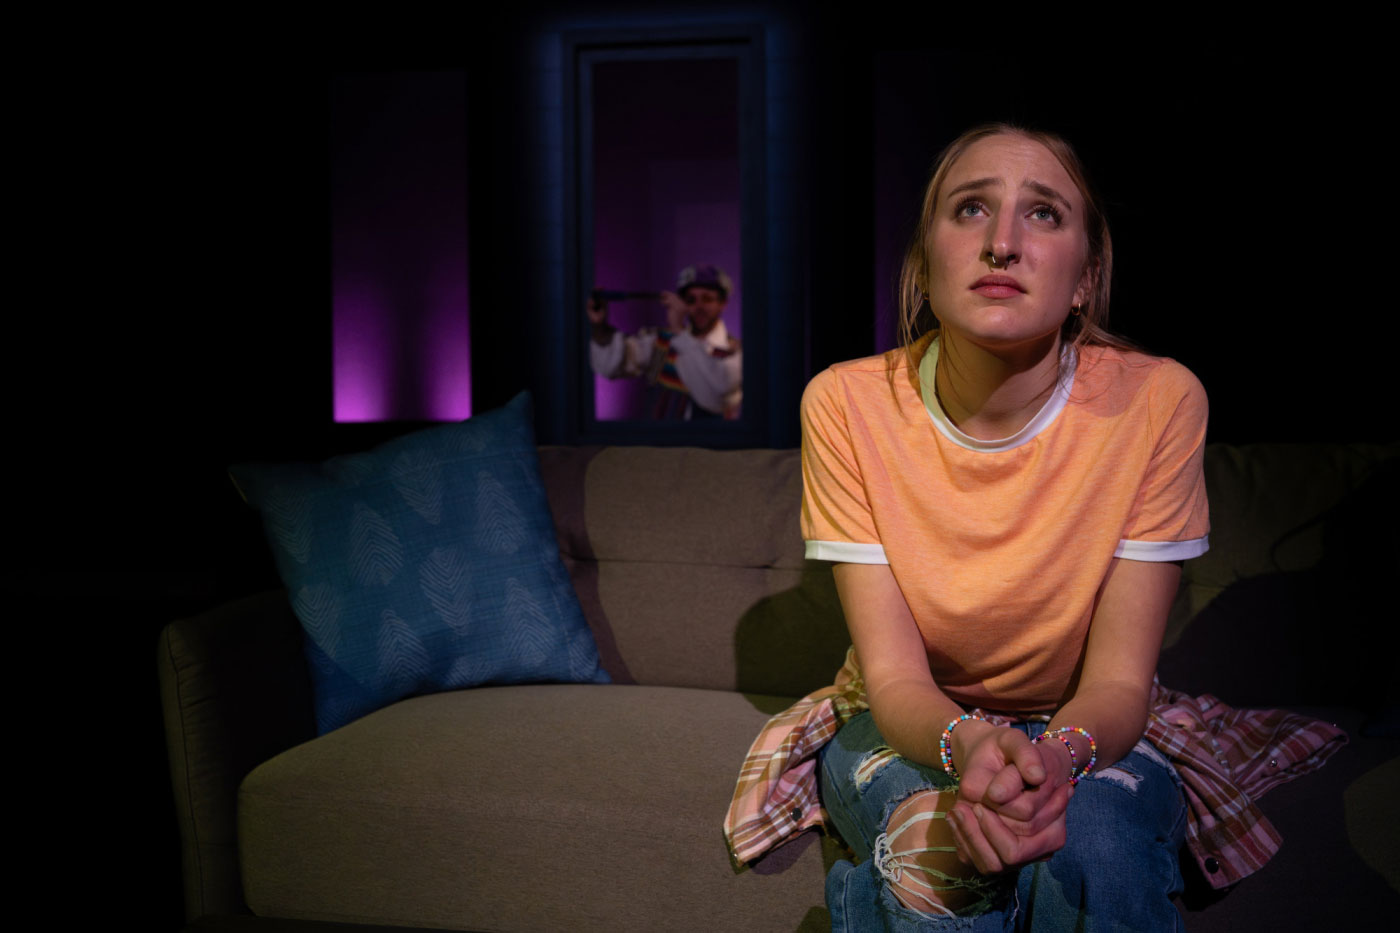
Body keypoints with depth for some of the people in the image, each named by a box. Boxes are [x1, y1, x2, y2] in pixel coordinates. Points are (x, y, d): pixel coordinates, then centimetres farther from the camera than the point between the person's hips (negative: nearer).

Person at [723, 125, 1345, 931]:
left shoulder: (1157, 401, -19)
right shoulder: (849, 404, -18)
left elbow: (1119, 681, -17)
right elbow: (893, 675, -17)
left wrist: (1058, 754, -40)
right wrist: (968, 746, -41)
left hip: (1084, 728, 0)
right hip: (910, 727, 0)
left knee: (1092, 841, -33)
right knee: (934, 864, -32)